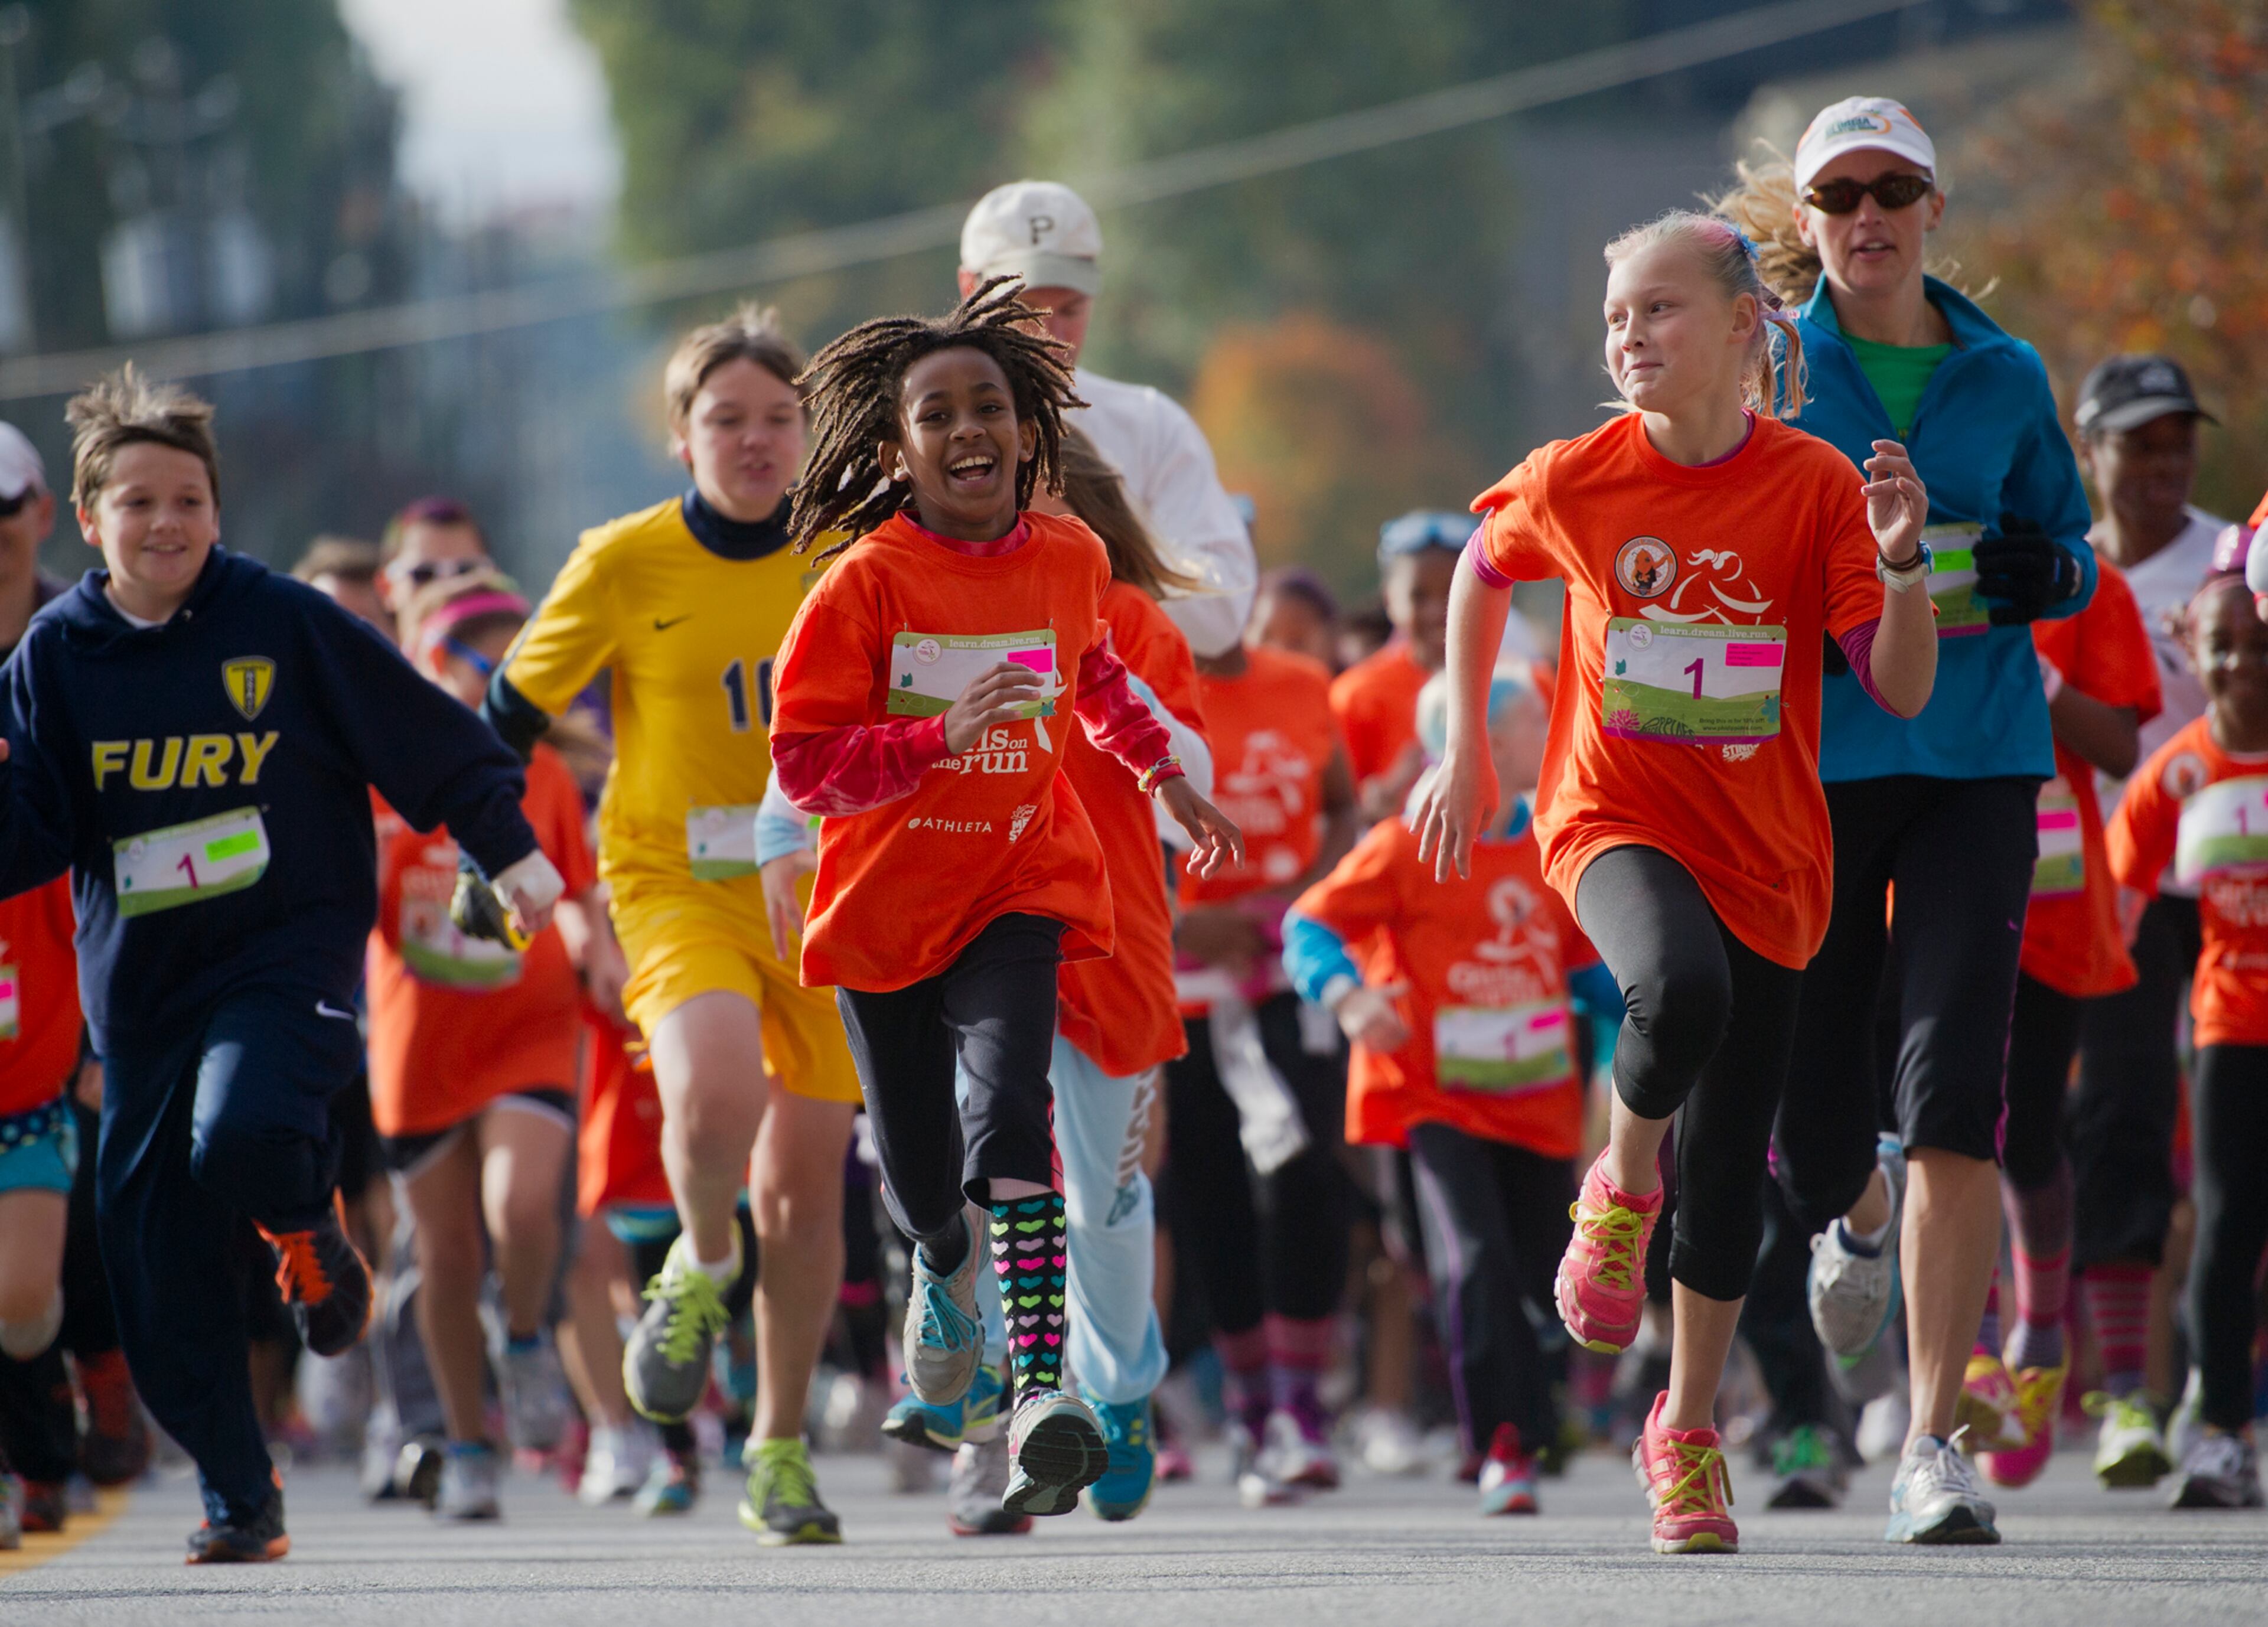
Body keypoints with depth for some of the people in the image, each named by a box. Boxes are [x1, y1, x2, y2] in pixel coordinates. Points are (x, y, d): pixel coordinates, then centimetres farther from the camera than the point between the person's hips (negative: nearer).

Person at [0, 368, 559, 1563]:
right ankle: (238, 1498, 17)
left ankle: (309, 1232, 4)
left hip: (288, 949, -3)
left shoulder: (283, 622, -3)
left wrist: (509, 850, 3)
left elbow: (427, 738, 4)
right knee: (155, 1273, 1)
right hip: (139, 979, 3)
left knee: (242, 1138, -33)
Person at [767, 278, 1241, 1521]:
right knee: (920, 1174, 12)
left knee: (1009, 1109, -26)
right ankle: (943, 1270, 51)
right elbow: (803, 764, -16)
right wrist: (946, 733, -27)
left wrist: (1166, 777, 25)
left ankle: (1041, 1390, -34)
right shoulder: (866, 582, -12)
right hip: (884, 897, 0)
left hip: (1018, 889, 0)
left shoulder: (1068, 559, 0)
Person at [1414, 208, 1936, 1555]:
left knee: (1731, 1169, 4)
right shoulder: (1574, 482, -5)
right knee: (1680, 990, -35)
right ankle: (1622, 1188, -4)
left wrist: (1904, 560, -27)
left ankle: (1690, 1434, 23)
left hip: (1767, 850, 1)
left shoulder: (1814, 486, -8)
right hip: (1615, 820, -1)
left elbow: (1903, 691, -10)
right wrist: (1467, 756, 17)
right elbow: (1484, 573, 17)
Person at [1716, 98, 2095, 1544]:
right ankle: (1863, 1210, 45)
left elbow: (2070, 556, 15)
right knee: (1812, 1129, 5)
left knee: (1955, 1095, -15)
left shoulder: (2006, 379, 7)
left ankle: (1936, 1443, -12)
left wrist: (2034, 577, -9)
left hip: (1977, 761, 0)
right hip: (1810, 762, 0)